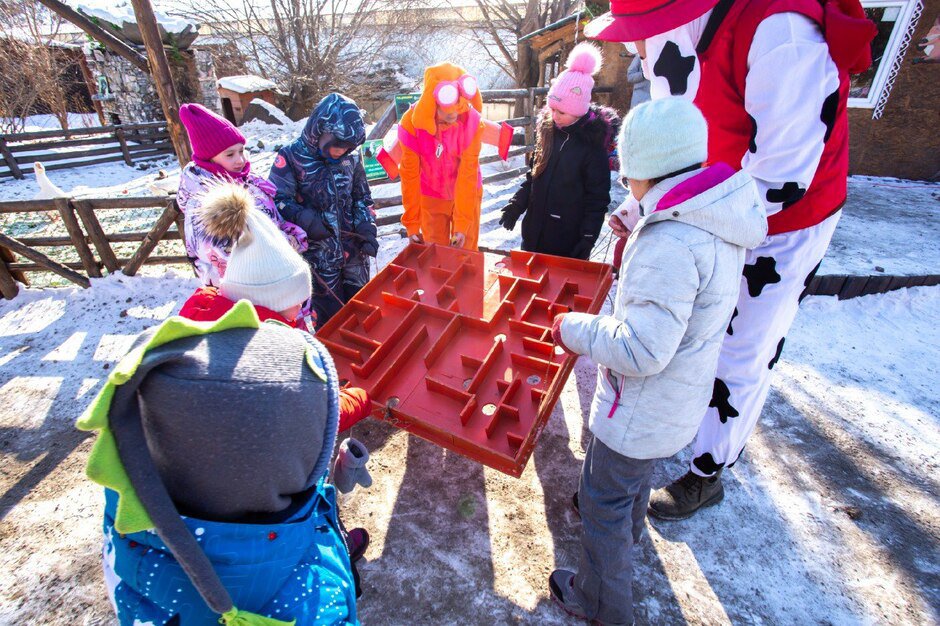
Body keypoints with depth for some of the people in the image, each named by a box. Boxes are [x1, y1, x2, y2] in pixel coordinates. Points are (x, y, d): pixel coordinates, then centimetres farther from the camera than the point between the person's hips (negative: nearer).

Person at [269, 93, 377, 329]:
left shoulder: (351, 157, 1)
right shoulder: (291, 157, -12)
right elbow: (278, 201, -10)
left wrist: (367, 226, -4)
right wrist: (305, 220, -27)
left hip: (354, 248, 5)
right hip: (319, 254, -4)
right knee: (330, 314, 7)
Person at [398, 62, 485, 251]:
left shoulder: (472, 121, -22)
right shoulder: (411, 123, -21)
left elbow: (468, 173, -20)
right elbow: (410, 174, -14)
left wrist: (462, 224, -21)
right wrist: (412, 222, -11)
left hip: (466, 194, 0)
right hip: (430, 198, 0)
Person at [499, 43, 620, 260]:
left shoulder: (592, 141, -14)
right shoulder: (549, 129, 2)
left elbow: (597, 198, -13)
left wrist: (588, 238, -15)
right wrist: (517, 205, 5)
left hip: (569, 239, -6)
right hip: (535, 230, 6)